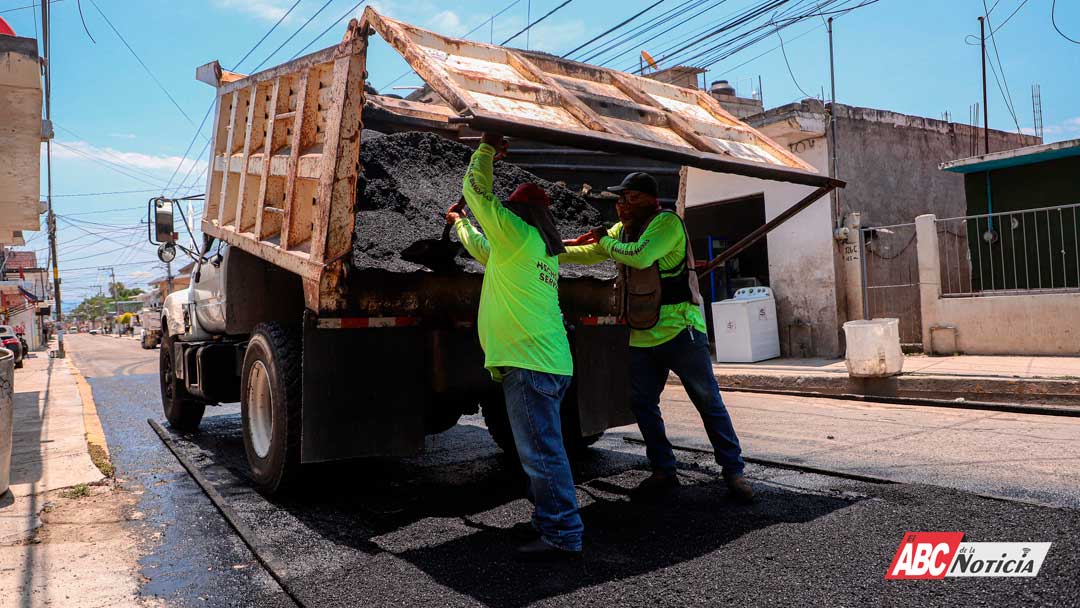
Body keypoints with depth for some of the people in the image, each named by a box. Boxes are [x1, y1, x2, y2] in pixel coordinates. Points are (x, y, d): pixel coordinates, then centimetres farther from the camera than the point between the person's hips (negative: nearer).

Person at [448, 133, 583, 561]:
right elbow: (483, 249, 40)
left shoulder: (517, 235, -5)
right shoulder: (543, 252, 23)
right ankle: (549, 522, 27)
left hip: (528, 364, -10)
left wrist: (487, 148, 16)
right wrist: (460, 222, 53)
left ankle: (563, 537, -2)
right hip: (552, 364, 10)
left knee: (542, 452, -7)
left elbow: (477, 191, 1)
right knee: (540, 450, 17)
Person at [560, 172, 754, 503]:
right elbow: (587, 253, 15)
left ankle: (733, 471, 11)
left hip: (680, 330, -8)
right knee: (642, 404, 9)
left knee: (708, 402, 0)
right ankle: (664, 472, 22)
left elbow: (640, 255, -27)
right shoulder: (622, 229, 12)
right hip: (643, 336, 8)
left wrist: (604, 240, -12)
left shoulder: (667, 222, -13)